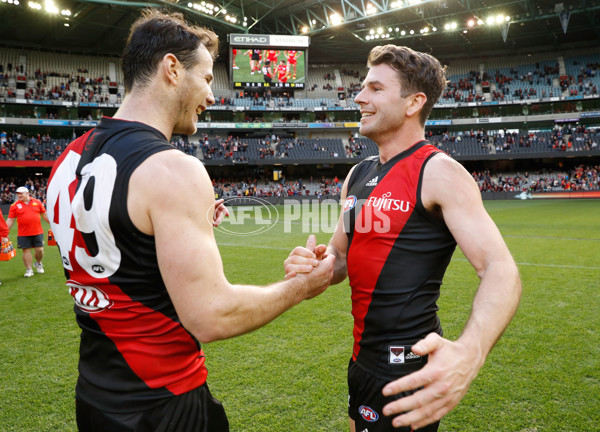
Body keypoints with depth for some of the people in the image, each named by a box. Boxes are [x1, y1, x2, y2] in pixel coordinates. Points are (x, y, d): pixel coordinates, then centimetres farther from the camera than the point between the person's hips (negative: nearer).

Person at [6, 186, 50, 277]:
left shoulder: (37, 202, 5)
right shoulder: (15, 206, 2)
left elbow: (44, 215, 12)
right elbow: (10, 220, 3)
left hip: (37, 232, 1)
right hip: (23, 234, -1)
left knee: (39, 250, 2)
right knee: (26, 250, 1)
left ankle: (38, 263, 30)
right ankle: (29, 269, 12)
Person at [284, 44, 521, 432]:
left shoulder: (440, 173, -16)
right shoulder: (358, 175, 7)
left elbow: (501, 271, -25)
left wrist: (468, 353, -43)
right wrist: (315, 263, -11)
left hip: (406, 370, -7)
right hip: (364, 355, 8)